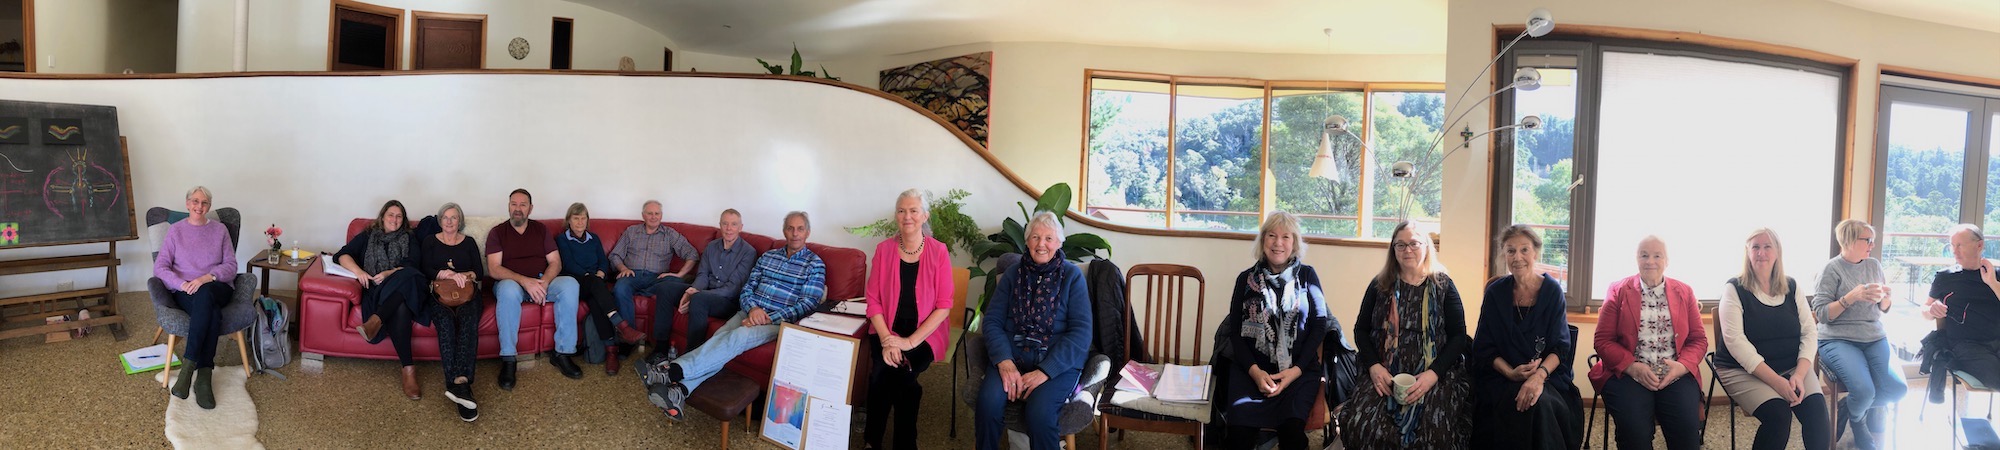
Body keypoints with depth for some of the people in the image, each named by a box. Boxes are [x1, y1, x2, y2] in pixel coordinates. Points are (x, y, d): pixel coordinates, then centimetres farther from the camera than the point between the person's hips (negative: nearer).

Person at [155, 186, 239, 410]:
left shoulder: (220, 230, 13)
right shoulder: (175, 230, 11)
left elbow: (231, 266, 4)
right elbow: (159, 267, 4)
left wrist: (208, 277, -16)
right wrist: (182, 284, -15)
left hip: (217, 289, 1)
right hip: (185, 291, -1)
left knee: (204, 295, -40)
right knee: (212, 313, -38)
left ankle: (188, 366, -40)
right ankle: (203, 377, -41)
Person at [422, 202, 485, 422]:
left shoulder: (469, 243, 22)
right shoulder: (430, 241, 19)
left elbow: (480, 272, 13)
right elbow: (425, 269, 4)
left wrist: (468, 276, -10)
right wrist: (449, 274, -13)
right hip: (440, 293, -1)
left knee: (468, 321, -35)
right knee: (445, 321, -36)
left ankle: (457, 382, -53)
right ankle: (462, 383, -50)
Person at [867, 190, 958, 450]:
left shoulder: (938, 252, -3)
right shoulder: (884, 250, 3)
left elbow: (944, 306, -6)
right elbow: (873, 300, 2)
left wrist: (911, 342, -15)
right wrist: (886, 340, -13)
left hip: (925, 334, -2)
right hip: (888, 331, 2)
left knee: (884, 374, -28)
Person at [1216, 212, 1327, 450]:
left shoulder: (1307, 275, 7)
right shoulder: (1246, 278, 8)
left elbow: (1319, 326, 4)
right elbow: (1235, 330, 5)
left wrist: (1296, 370, -9)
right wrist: (1254, 370, -11)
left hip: (1299, 367, 0)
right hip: (1252, 366, 0)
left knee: (1292, 426, -29)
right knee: (1240, 429, -26)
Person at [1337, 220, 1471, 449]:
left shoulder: (1443, 286, 6)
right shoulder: (1380, 285, 11)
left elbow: (1458, 336, 2)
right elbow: (1361, 329, 12)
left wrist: (1433, 374, -14)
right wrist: (1373, 366, -7)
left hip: (1434, 375, -1)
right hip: (1385, 374, 1)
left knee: (1433, 431, -29)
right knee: (1361, 426, -26)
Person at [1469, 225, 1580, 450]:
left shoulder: (1552, 290, 1)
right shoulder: (1496, 292, 3)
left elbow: (1561, 346, -6)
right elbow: (1484, 347, 1)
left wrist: (1540, 375, -25)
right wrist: (1511, 373, -17)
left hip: (1548, 375, 0)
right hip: (1501, 378, 0)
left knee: (1541, 402, -32)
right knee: (1515, 404, -32)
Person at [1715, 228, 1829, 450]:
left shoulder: (1791, 287, 10)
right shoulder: (1735, 289, -4)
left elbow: (1809, 333, 6)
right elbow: (1735, 341, -13)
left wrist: (1799, 374, -13)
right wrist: (1776, 381, -21)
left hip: (1792, 366, 4)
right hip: (1743, 370, -4)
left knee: (1816, 409, -23)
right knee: (1778, 414, -29)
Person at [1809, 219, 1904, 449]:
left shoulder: (1874, 265, 10)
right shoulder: (1832, 268, -6)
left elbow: (1884, 308, 17)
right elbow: (1821, 314, -10)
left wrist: (1883, 297, -6)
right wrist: (1852, 296, -22)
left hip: (1874, 338, 6)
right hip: (1839, 340, -5)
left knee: (1897, 389, -16)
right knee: (1864, 391, -27)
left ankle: (1850, 407, 14)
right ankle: (1858, 422, 10)